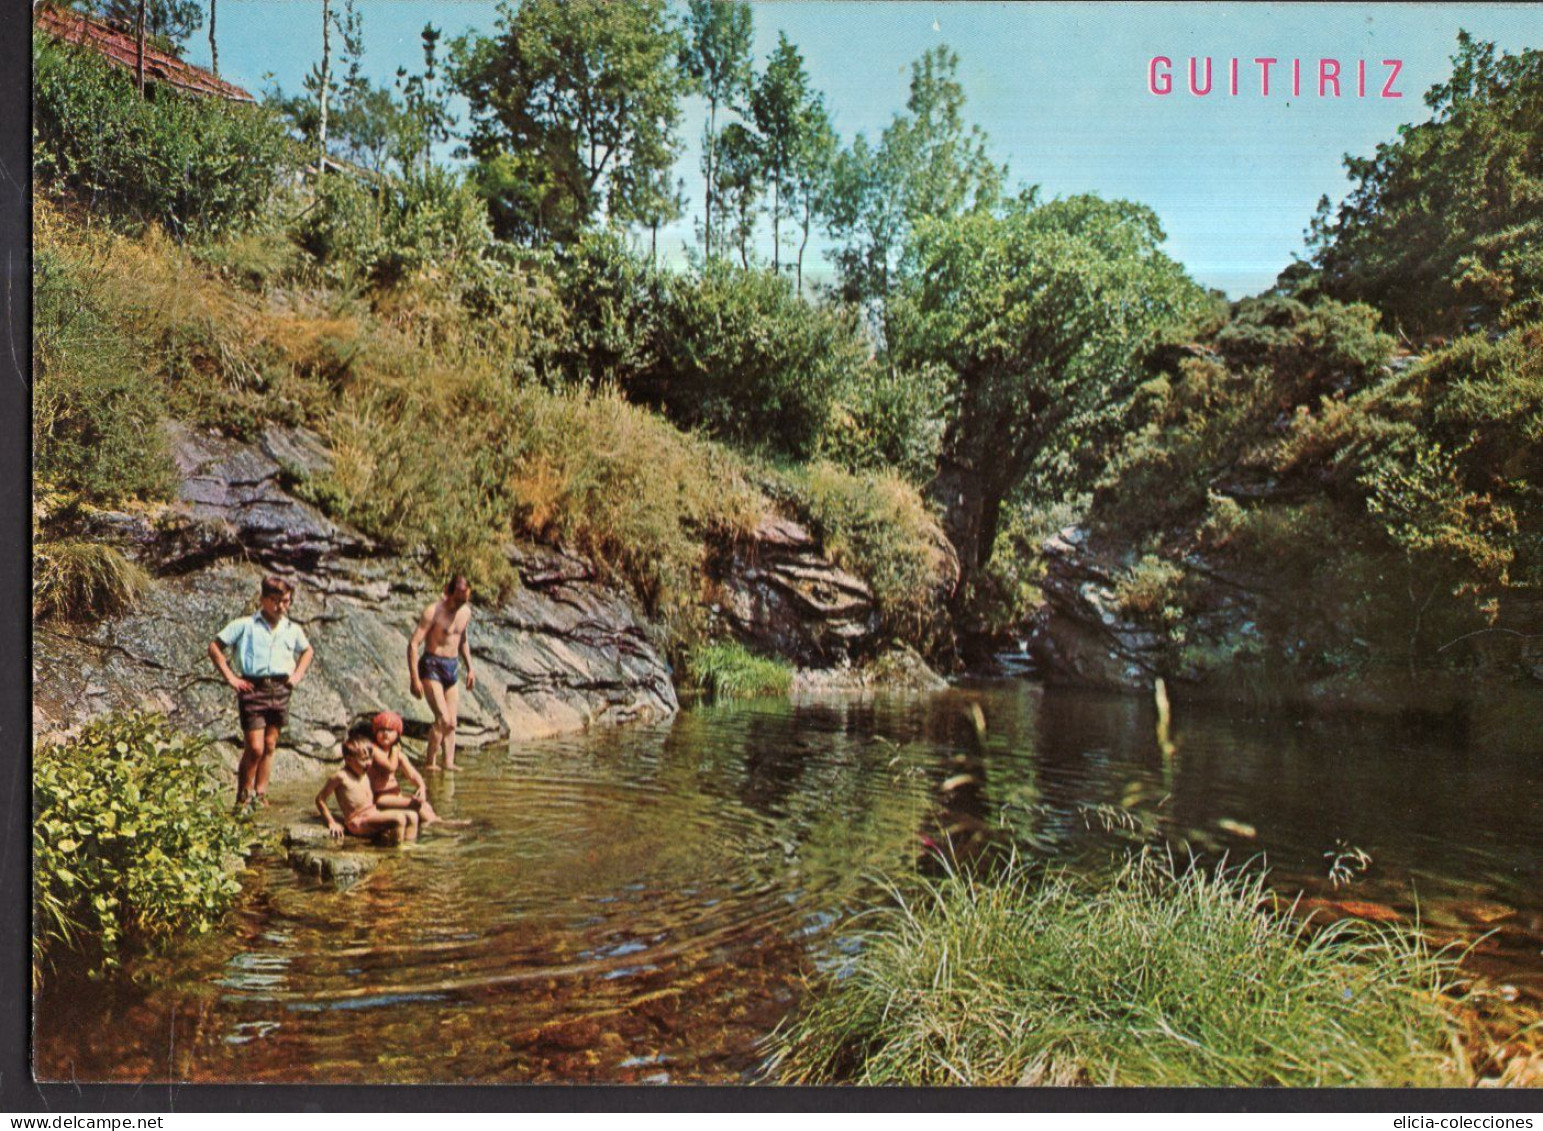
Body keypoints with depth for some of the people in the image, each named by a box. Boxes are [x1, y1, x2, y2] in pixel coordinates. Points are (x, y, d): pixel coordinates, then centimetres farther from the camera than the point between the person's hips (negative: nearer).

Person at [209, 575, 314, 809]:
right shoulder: (245, 625, -2)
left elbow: (307, 651, 29)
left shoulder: (293, 630, 11)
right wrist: (230, 677, -4)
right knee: (255, 747, -9)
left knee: (270, 745, 8)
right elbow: (214, 647, 2)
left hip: (280, 690, 4)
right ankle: (243, 795, 8)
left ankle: (260, 794, 18)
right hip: (253, 688, -4)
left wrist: (298, 675, 14)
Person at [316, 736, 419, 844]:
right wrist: (332, 823, -7)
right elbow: (320, 799, -4)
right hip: (358, 823, -9)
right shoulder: (341, 777, -7)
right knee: (399, 818, -28)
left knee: (412, 816, -6)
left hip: (374, 813, 9)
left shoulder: (365, 774, 17)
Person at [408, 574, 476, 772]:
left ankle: (449, 763, 2)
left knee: (452, 722, 1)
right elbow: (413, 644, -15)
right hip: (432, 667, -7)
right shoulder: (433, 612, -14)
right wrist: (415, 679, -19)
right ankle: (429, 763, -6)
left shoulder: (466, 612, 7)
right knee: (443, 718, -16)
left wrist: (470, 669, 19)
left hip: (452, 667, 7)